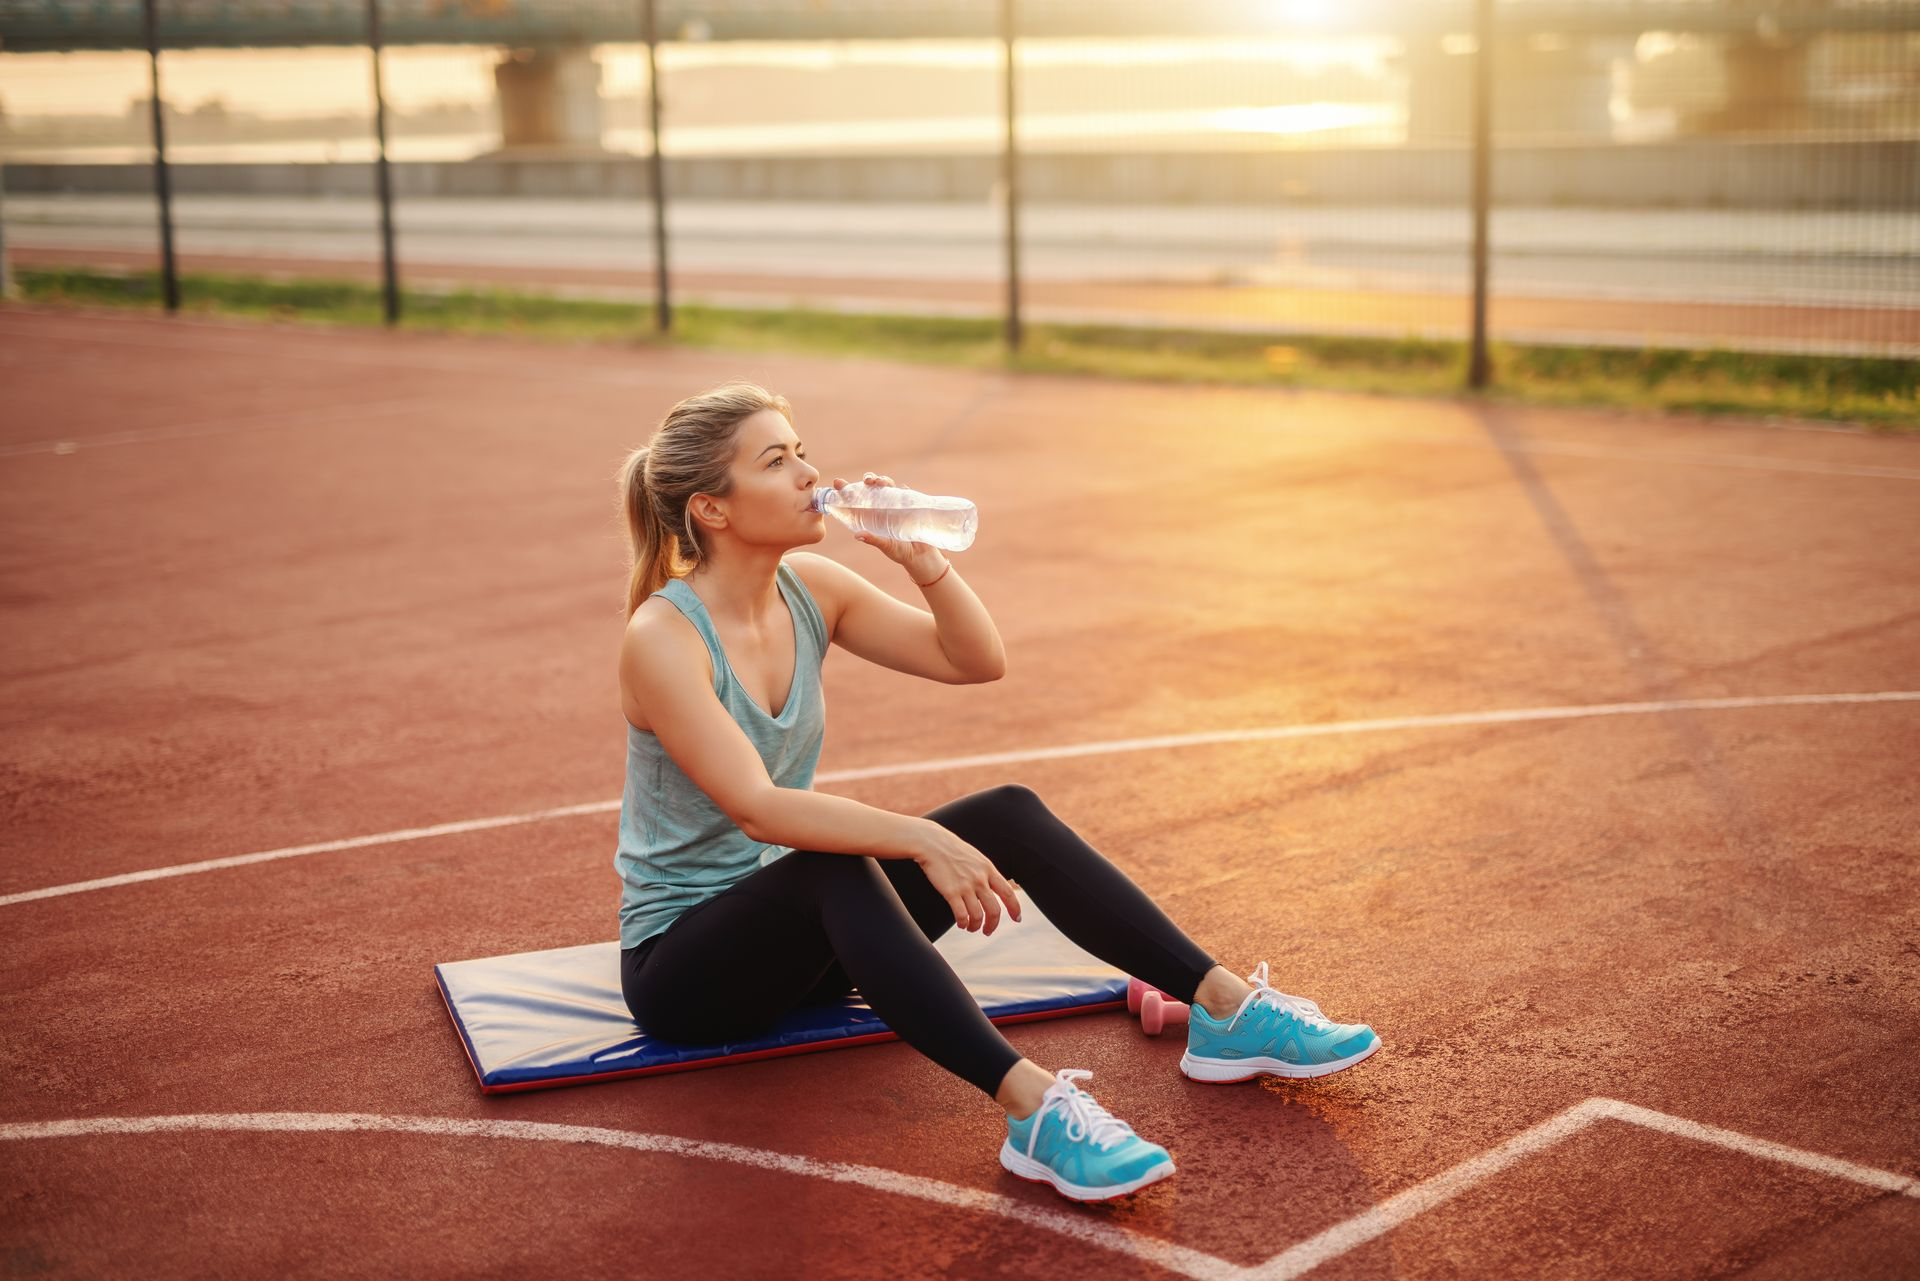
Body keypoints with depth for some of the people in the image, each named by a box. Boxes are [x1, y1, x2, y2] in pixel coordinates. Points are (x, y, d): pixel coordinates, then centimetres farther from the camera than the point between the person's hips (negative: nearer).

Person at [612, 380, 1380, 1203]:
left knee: (1009, 814, -10)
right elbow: (755, 806, -32)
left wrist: (926, 564, -16)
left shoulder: (808, 588, 0)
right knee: (836, 868, -38)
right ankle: (1034, 1109, -49)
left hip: (798, 927, 7)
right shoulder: (662, 637, -21)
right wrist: (921, 839, -40)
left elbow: (978, 662, 0)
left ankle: (1224, 1009, -12)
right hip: (681, 965, -7)